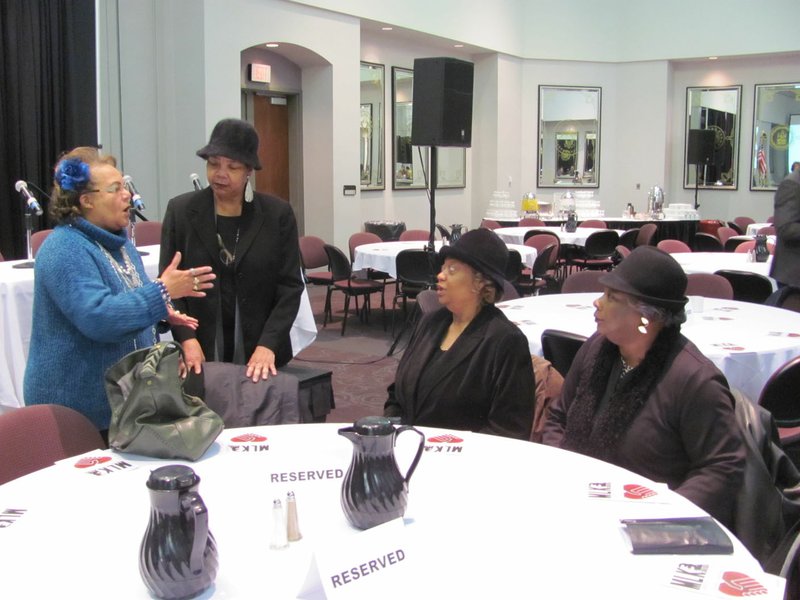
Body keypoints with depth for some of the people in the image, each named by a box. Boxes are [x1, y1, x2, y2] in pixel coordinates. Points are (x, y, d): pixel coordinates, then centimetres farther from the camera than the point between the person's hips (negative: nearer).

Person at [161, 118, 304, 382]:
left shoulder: (278, 214, -2)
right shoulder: (180, 210, 0)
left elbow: (290, 285, -3)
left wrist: (268, 345, -14)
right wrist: (187, 339, -14)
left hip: (260, 350, 0)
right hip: (201, 350, 0)